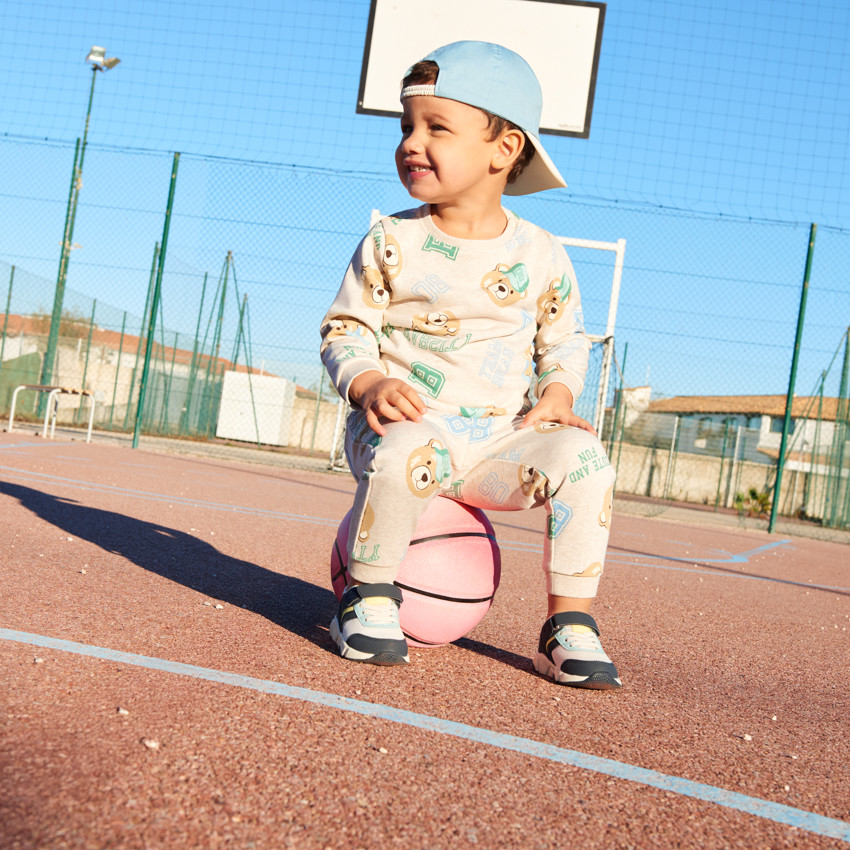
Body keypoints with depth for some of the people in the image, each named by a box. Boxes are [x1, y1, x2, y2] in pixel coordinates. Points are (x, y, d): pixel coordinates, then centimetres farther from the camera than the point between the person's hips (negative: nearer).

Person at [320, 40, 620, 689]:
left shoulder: (542, 256, 4)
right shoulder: (391, 243, -1)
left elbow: (565, 340, 14)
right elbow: (344, 330, 1)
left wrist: (557, 394, -6)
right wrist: (368, 384, -19)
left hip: (502, 436, 2)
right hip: (410, 419, -2)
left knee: (582, 457, -23)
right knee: (403, 454, -37)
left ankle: (570, 625, -8)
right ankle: (370, 598, -10)